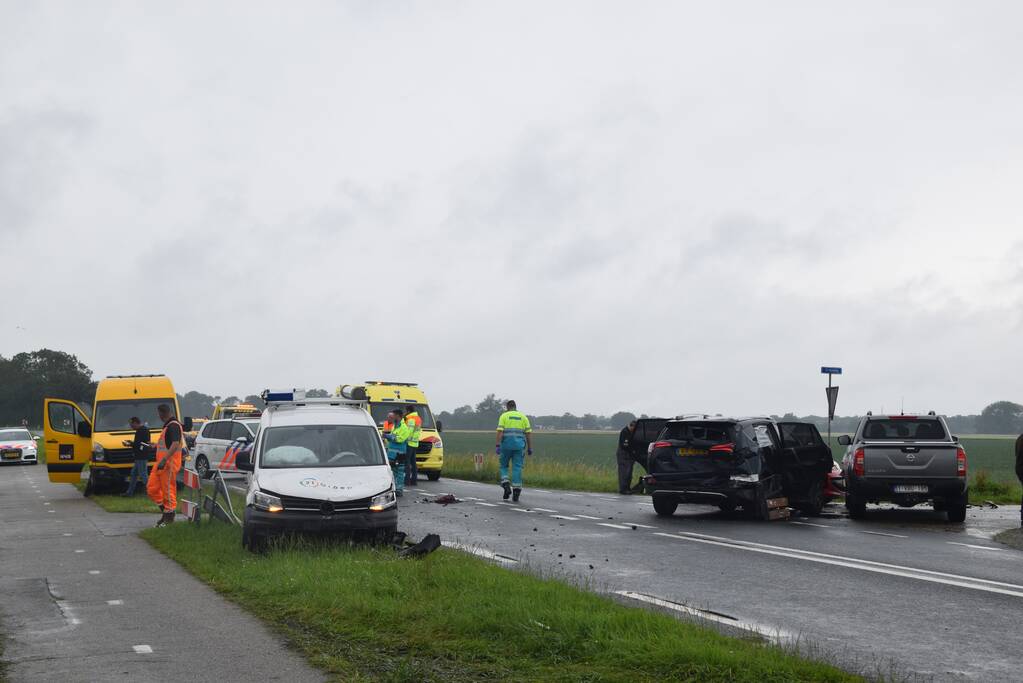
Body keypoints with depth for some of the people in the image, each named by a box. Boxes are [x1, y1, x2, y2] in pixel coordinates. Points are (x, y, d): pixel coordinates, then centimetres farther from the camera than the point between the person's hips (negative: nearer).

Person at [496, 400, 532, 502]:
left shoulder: (504, 416, 4)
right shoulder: (523, 417, 12)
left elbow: (500, 431, -8)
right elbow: (529, 433, 6)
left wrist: (498, 446, -10)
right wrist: (530, 448, 9)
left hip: (506, 444, -2)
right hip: (519, 446, 2)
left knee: (504, 466, 14)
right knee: (517, 468, 2)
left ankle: (506, 486, -5)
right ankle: (516, 492, -3)